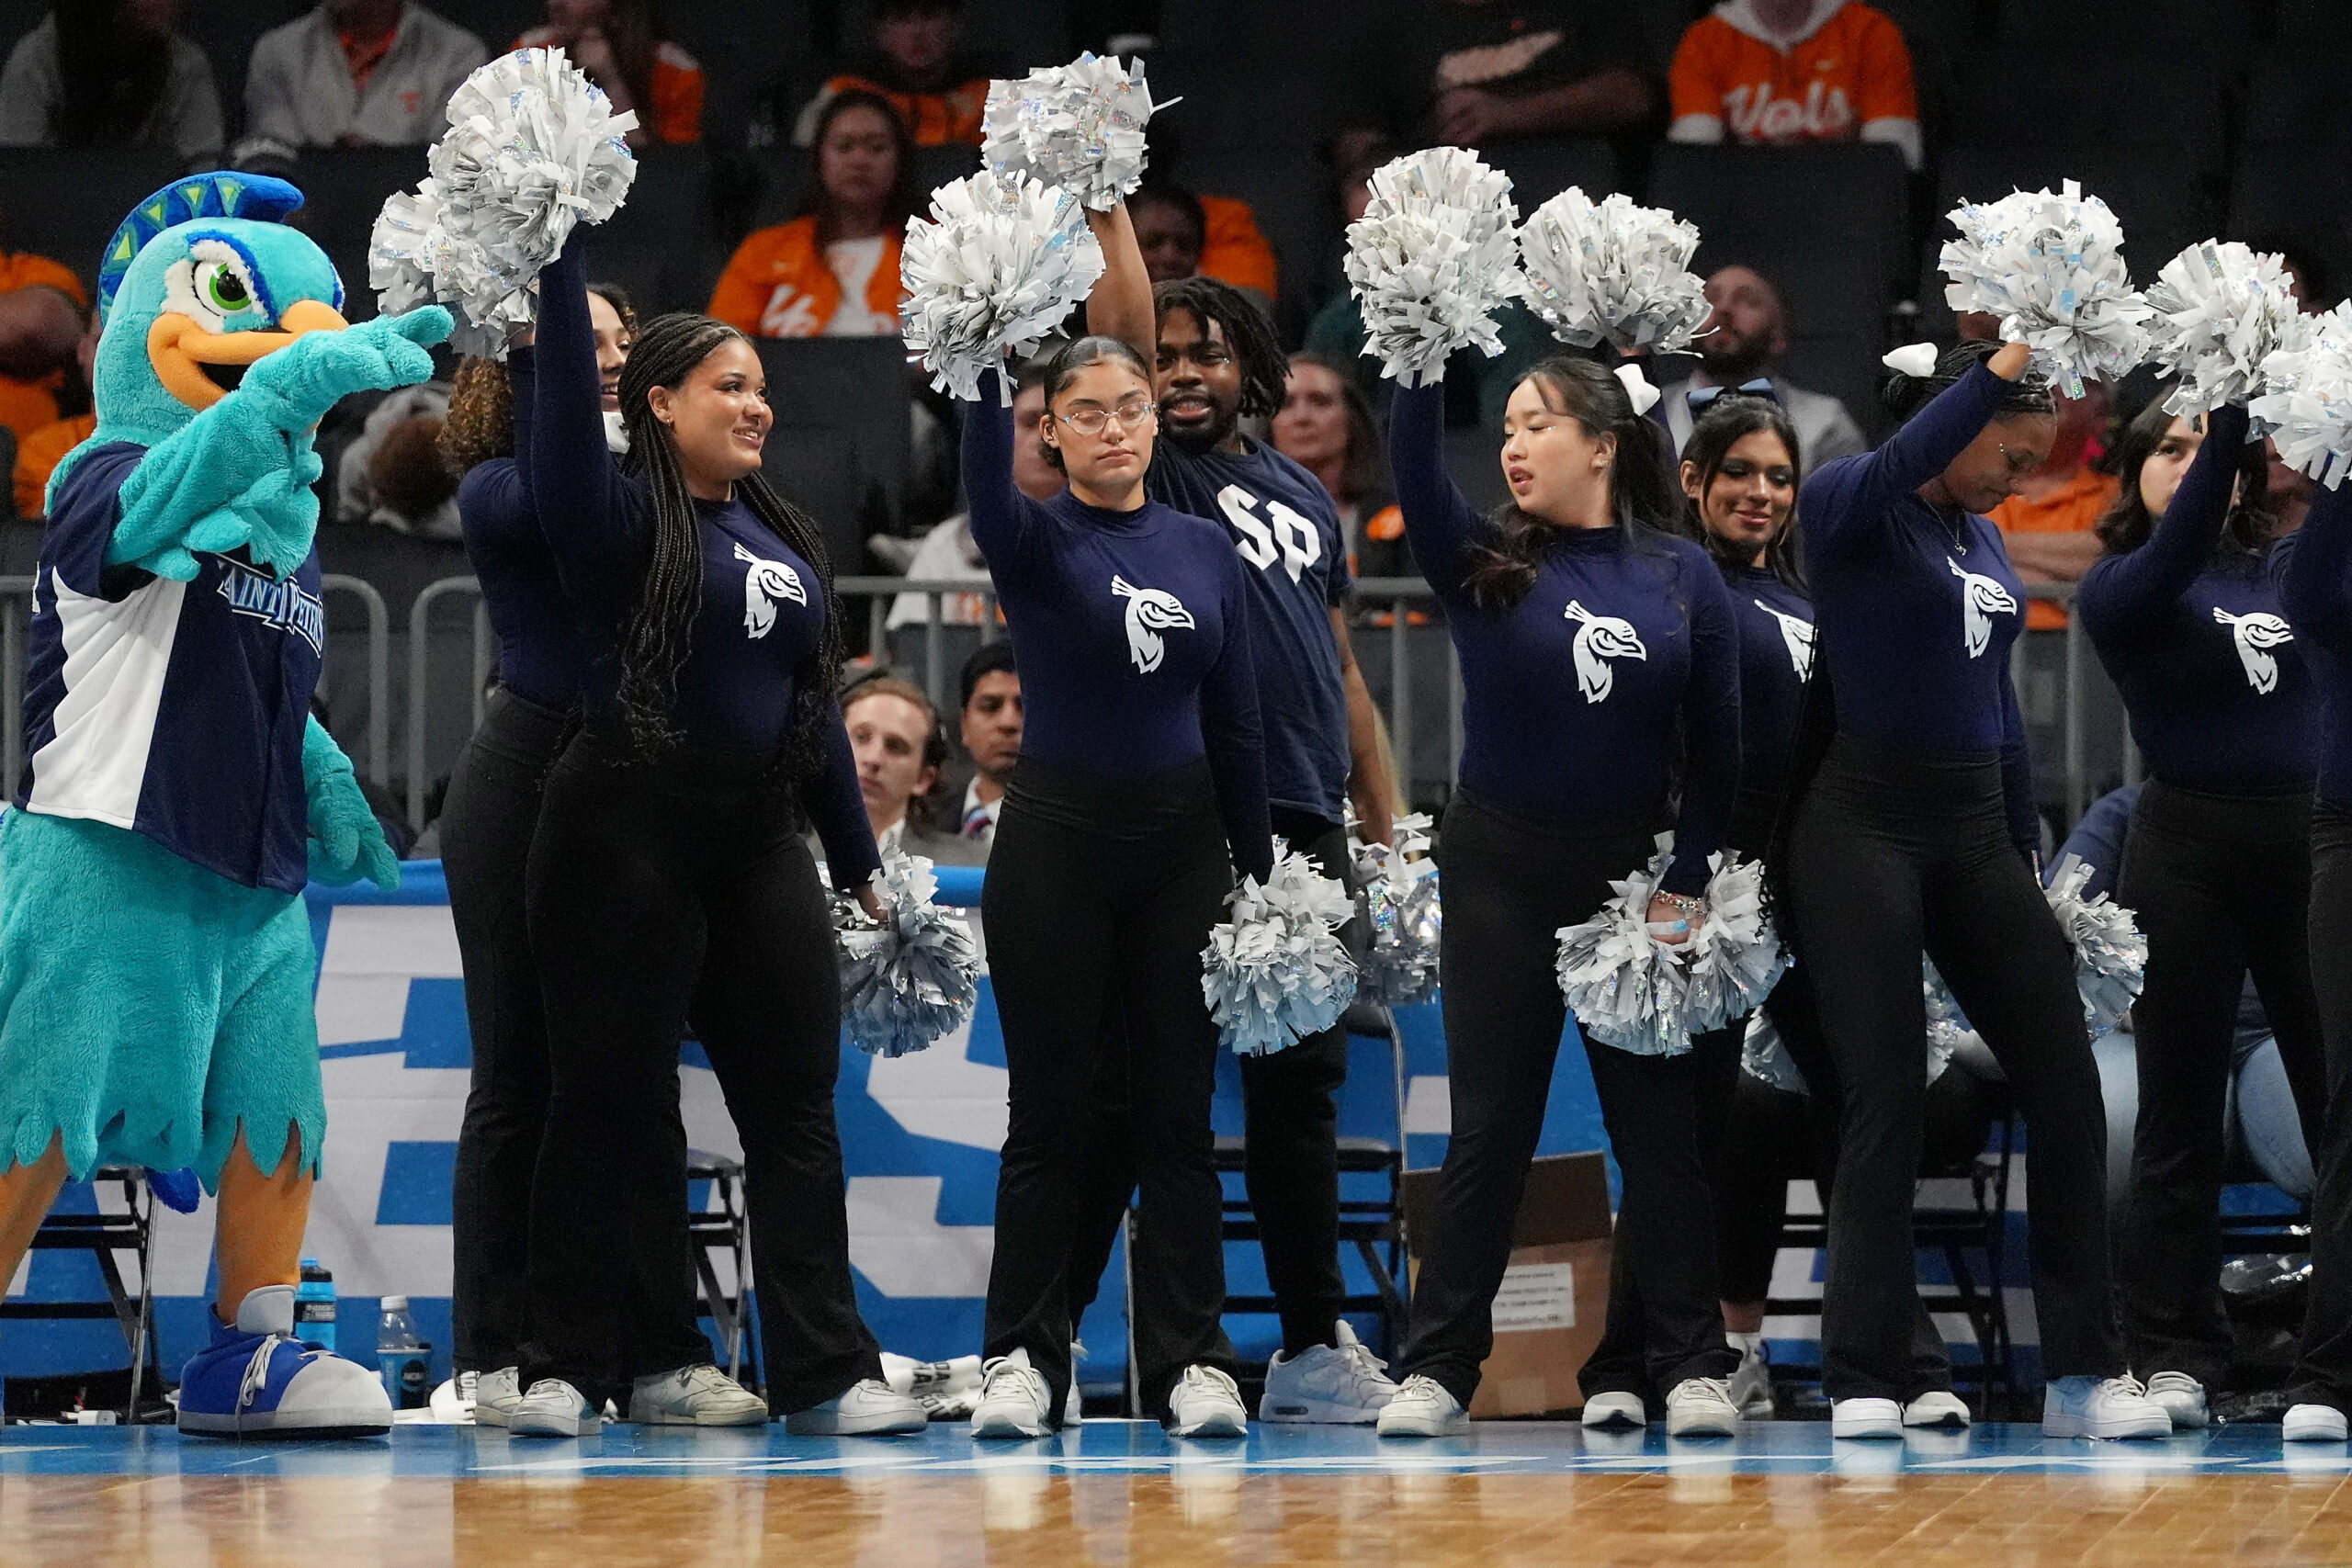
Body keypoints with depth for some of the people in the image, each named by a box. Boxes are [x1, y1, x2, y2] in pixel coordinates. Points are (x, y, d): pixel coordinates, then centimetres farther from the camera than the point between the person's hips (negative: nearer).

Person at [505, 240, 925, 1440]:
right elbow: (567, 396, -19)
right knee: (611, 1104, -2)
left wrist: (858, 857, 20)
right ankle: (566, 1371, 5)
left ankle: (826, 1373, 4)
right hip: (629, 834, -6)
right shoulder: (620, 517, -3)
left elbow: (814, 703, 20)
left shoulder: (786, 537, 16)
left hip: (760, 840, 6)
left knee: (796, 1107, 3)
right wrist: (562, 258, -24)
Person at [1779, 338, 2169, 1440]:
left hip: (1975, 830, 7)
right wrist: (2008, 360, -35)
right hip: (1860, 823, -7)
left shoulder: (1985, 541, 17)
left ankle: (2083, 1372, 4)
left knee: (2064, 1087, 0)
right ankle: (1864, 1384, -4)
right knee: (1886, 1100, -9)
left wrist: (2028, 854, 21)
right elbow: (1899, 467, -30)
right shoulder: (1848, 504, -6)